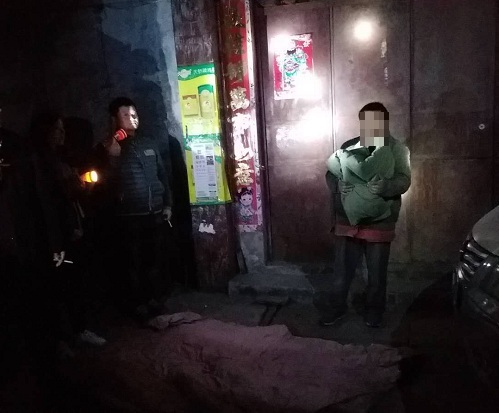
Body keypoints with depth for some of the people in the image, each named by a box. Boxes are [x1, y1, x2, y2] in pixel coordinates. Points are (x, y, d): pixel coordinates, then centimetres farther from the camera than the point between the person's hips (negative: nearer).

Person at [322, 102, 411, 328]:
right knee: (342, 267, 10)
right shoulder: (349, 146, 6)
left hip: (379, 221, -2)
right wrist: (339, 186, -15)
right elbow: (330, 174, 7)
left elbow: (404, 180, -11)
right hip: (348, 218, 2)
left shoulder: (397, 149, -2)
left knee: (377, 271, 10)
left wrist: (384, 186, -32)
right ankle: (337, 306, 26)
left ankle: (374, 309, 29)